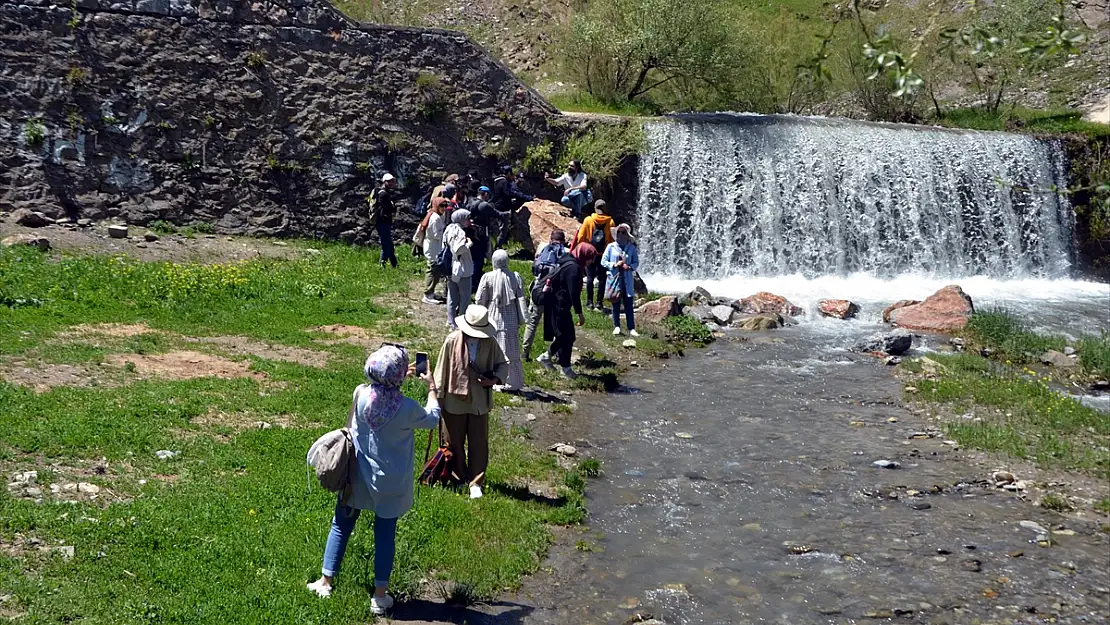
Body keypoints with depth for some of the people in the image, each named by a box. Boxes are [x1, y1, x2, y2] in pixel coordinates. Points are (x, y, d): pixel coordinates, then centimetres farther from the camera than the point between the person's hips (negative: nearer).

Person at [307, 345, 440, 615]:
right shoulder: (407, 408, -23)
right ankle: (380, 596, 18)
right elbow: (432, 419, -1)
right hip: (390, 483, -2)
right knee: (385, 535, 10)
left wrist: (400, 377, 13)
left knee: (341, 526, 18)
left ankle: (326, 582, 28)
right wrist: (431, 388, 10)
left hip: (357, 477, 2)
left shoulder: (361, 394, -17)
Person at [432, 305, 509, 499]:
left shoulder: (490, 343, -11)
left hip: (479, 403, 1)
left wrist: (495, 379, -16)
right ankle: (459, 479, 34)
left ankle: (476, 483, 18)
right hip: (454, 402, -1)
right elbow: (441, 370, -7)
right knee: (455, 443, 15)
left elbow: (503, 364, 4)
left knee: (479, 444, 6)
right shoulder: (452, 341, -16)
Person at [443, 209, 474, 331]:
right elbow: (458, 249, -28)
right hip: (462, 269, -9)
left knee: (452, 297, 15)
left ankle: (451, 322, 22)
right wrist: (469, 243, -15)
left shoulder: (449, 229, 6)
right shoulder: (460, 233, -21)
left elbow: (445, 245, 12)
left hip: (450, 269, 9)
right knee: (465, 298, 2)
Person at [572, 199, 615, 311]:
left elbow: (581, 237, -1)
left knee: (590, 277, 8)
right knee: (602, 278, 5)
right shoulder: (610, 221, -4)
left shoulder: (588, 220, -4)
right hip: (604, 254, 0)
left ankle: (589, 302, 7)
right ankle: (600, 303, 5)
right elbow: (612, 239, -2)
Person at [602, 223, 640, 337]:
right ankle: (616, 327, 19)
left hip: (627, 280, 0)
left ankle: (631, 328, 5)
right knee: (616, 304, 8)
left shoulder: (632, 248, 0)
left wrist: (630, 267, -15)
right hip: (614, 279, 0)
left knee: (628, 305, 1)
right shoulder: (611, 247, -1)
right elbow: (603, 261, 1)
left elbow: (636, 263, 6)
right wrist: (614, 265, -14)